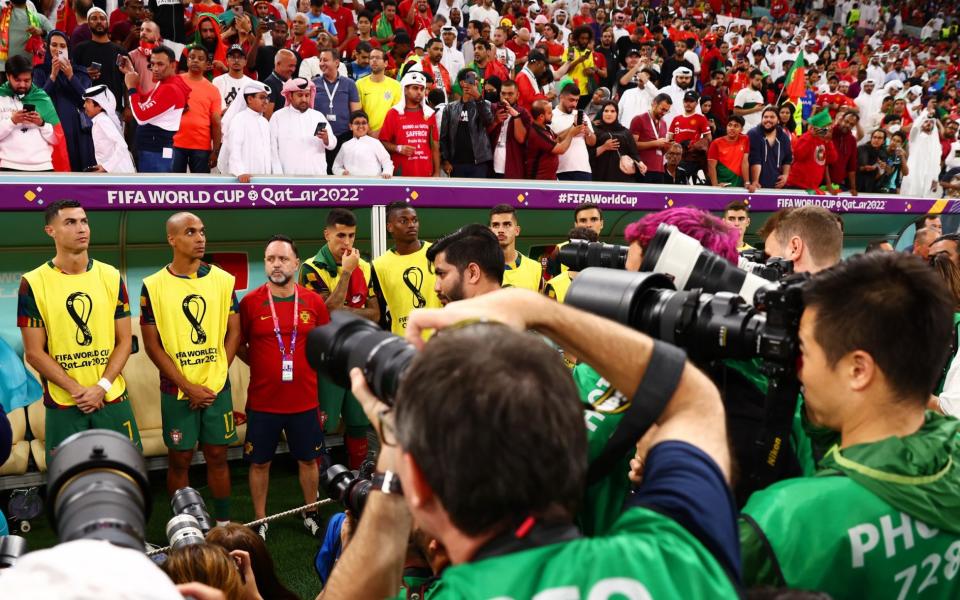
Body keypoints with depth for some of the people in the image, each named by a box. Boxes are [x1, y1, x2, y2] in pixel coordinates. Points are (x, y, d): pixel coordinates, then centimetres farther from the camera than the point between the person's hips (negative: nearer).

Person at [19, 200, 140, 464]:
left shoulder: (111, 277, 2)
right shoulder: (33, 283, -4)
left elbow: (124, 340, 2)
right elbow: (34, 353, -5)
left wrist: (102, 387, -10)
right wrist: (77, 390, -13)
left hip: (112, 398, 2)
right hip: (62, 404, -2)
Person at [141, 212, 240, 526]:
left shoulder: (223, 280, 1)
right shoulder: (153, 286, -4)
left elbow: (233, 333, 2)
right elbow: (152, 345, -5)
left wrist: (213, 381, -7)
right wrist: (188, 387, -10)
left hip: (217, 387, 1)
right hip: (176, 390, -1)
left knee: (217, 456, 10)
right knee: (179, 459, 8)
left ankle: (224, 524, 23)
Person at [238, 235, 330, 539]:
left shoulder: (314, 301, -2)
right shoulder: (250, 302, -7)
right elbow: (239, 346, 5)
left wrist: (306, 365, 3)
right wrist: (264, 365, -1)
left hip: (305, 399, 2)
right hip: (262, 401, -1)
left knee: (308, 458, 15)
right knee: (259, 462, 10)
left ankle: (311, 514, 35)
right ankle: (261, 522, 27)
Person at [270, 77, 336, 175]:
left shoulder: (318, 116, 14)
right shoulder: (278, 117, 5)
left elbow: (333, 144, 10)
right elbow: (273, 148, 2)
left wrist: (326, 138, -14)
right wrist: (278, 176, -6)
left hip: (317, 175, 3)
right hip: (290, 177, -3)